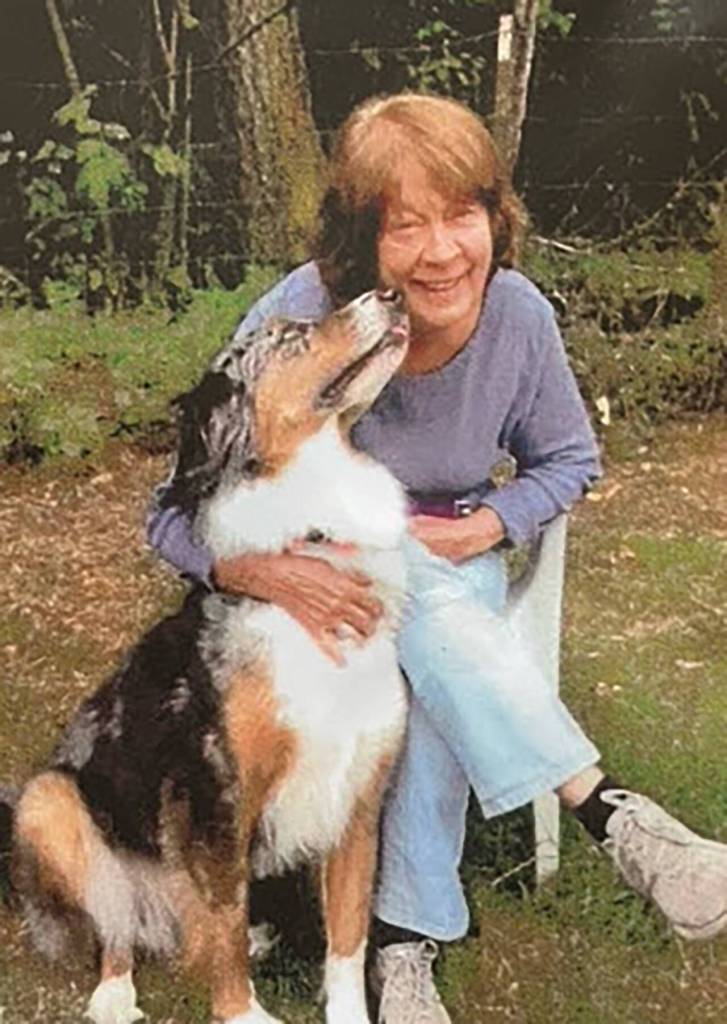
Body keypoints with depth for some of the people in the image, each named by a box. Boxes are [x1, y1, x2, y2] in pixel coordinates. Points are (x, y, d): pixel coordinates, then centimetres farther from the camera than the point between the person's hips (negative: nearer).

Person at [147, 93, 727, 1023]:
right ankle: (612, 814, -38)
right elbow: (177, 513, -20)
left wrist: (485, 527, -16)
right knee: (419, 596, -37)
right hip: (318, 561, -2)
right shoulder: (295, 323, -25)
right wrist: (265, 570, -42)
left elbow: (567, 459, 5)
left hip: (455, 559, 2)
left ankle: (406, 943, -23)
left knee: (436, 681, -33)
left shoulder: (519, 315, -15)